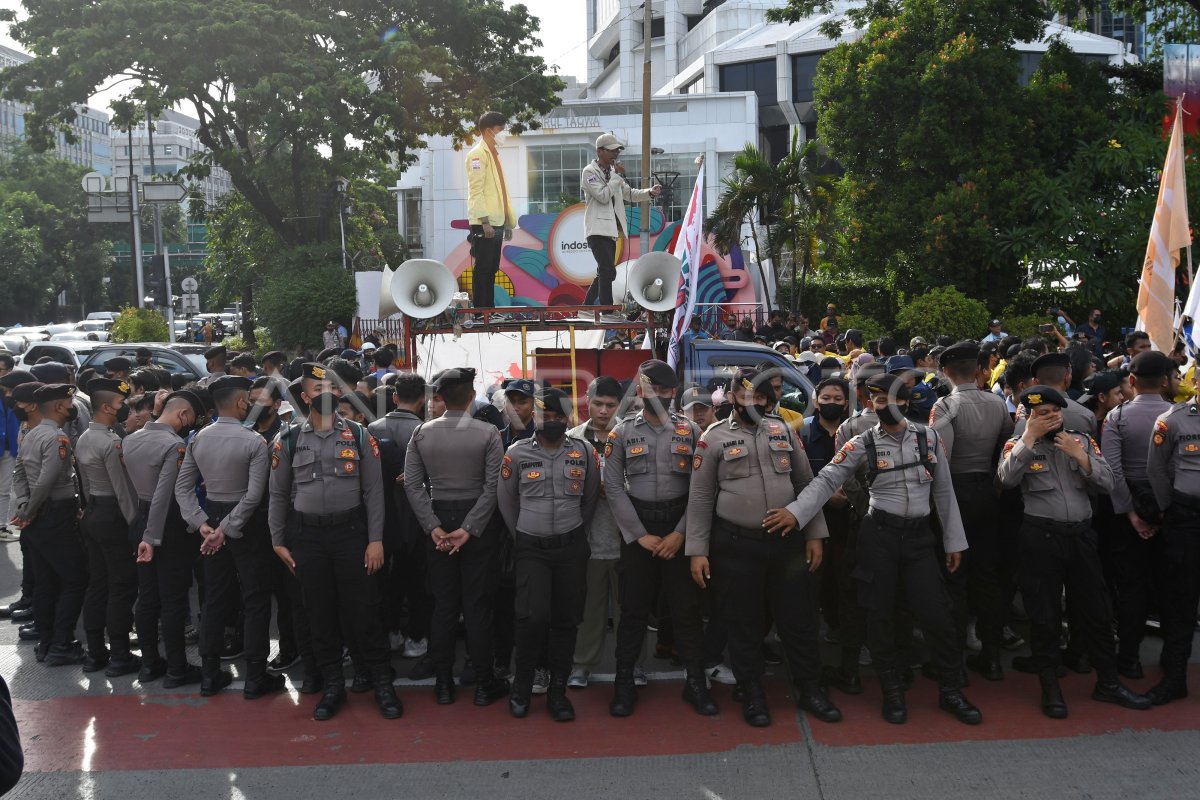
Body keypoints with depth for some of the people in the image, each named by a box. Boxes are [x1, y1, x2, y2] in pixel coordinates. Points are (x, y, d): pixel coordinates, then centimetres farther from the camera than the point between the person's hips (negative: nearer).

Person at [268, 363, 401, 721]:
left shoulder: (359, 435, 0)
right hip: (307, 537, 2)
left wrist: (375, 540, -5)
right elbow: (278, 494, 9)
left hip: (351, 533, -1)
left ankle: (383, 682, 12)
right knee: (320, 614, 9)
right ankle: (333, 685, 22)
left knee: (362, 611, 0)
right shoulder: (289, 440, 3)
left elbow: (373, 491, 0)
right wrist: (278, 542, 6)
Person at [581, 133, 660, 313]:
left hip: (611, 229, 9)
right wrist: (618, 176, -13)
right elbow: (603, 196, -17)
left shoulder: (613, 172, 16)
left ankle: (587, 306, 24)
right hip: (598, 229, -8)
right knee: (608, 271, -16)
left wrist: (650, 192, 1)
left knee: (604, 273, 13)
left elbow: (629, 194, 18)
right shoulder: (589, 172, -7)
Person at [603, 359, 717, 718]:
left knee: (686, 607, 4)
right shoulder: (622, 432, 1)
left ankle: (695, 682, 15)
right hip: (637, 530, 0)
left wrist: (680, 533, -10)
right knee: (633, 608, 5)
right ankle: (624, 683, 15)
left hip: (680, 529, 0)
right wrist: (640, 535, -8)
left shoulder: (690, 430, 2)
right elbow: (614, 487, -3)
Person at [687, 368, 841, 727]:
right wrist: (697, 551, -7)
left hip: (787, 540, 3)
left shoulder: (782, 431, 7)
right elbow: (701, 498, -2)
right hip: (736, 545, -2)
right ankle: (752, 694, 23)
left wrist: (814, 534, 5)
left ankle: (810, 689, 24)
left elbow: (806, 483, 11)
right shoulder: (715, 438, -2)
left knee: (799, 617, 9)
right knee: (744, 623, 7)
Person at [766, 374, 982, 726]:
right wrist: (795, 512, -23)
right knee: (880, 614, 5)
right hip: (878, 534, -1)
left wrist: (954, 541, 8)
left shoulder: (929, 437, 3)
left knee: (937, 613, 0)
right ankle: (893, 691, 21)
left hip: (919, 535, 1)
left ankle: (951, 691, 18)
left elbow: (944, 491, 7)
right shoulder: (863, 443, -3)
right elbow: (827, 480, -9)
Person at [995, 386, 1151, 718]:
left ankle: (1108, 682, 25)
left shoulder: (1083, 441, 9)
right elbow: (1008, 477, -20)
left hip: (1082, 534, 3)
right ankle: (1050, 688, 16)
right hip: (1041, 537, -3)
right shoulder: (1018, 445, 0)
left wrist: (1079, 456, -11)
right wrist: (1030, 437, -16)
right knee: (1044, 614, 3)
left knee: (1096, 610, 11)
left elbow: (1107, 482, 1)